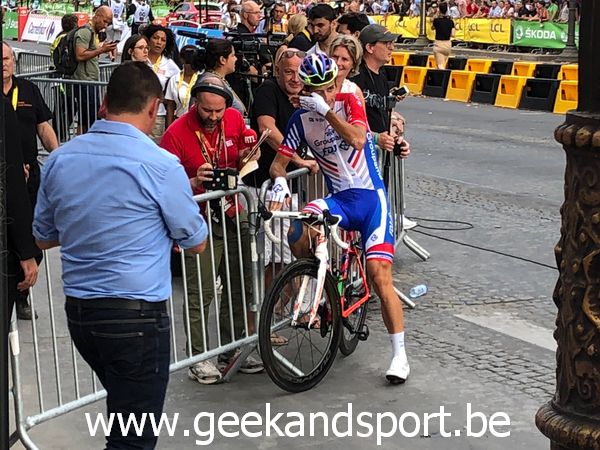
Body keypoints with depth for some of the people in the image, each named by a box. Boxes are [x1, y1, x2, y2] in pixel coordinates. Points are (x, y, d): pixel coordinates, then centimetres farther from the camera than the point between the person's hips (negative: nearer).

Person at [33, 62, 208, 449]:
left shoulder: (60, 159, 2)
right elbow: (197, 242, -2)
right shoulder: (160, 165, -14)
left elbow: (43, 238, 13)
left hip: (78, 311, 7)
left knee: (123, 412, 26)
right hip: (136, 314, -6)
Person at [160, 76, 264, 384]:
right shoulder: (176, 133, -15)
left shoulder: (234, 119, 0)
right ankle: (198, 359, 4)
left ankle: (231, 351, 23)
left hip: (232, 217, 6)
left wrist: (248, 154, -9)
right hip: (200, 222, -6)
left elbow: (250, 156, 14)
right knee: (200, 294, -6)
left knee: (240, 288, 11)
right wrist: (194, 182, -31)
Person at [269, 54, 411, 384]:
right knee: (298, 233, -31)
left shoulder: (349, 102, -4)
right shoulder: (301, 119, 2)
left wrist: (326, 110, -26)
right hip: (338, 198, 2)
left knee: (379, 274, -12)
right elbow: (279, 162, 3)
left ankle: (400, 355, -2)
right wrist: (279, 181, -18)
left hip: (370, 196, -2)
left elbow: (357, 139, -22)